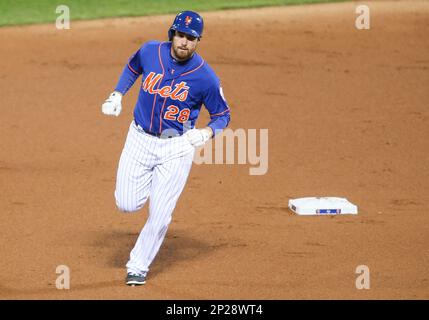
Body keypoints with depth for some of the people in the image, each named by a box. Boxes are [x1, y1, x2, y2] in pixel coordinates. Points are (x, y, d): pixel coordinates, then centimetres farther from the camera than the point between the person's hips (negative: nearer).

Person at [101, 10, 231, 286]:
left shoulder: (206, 77, -16)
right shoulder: (150, 52, -8)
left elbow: (223, 115, -3)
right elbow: (133, 67, 17)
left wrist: (208, 133, -22)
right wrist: (117, 95, 4)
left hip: (177, 147, -3)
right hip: (140, 139, 3)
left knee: (159, 214, -3)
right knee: (127, 204, -2)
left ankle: (138, 266, 18)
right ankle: (150, 185, 33)